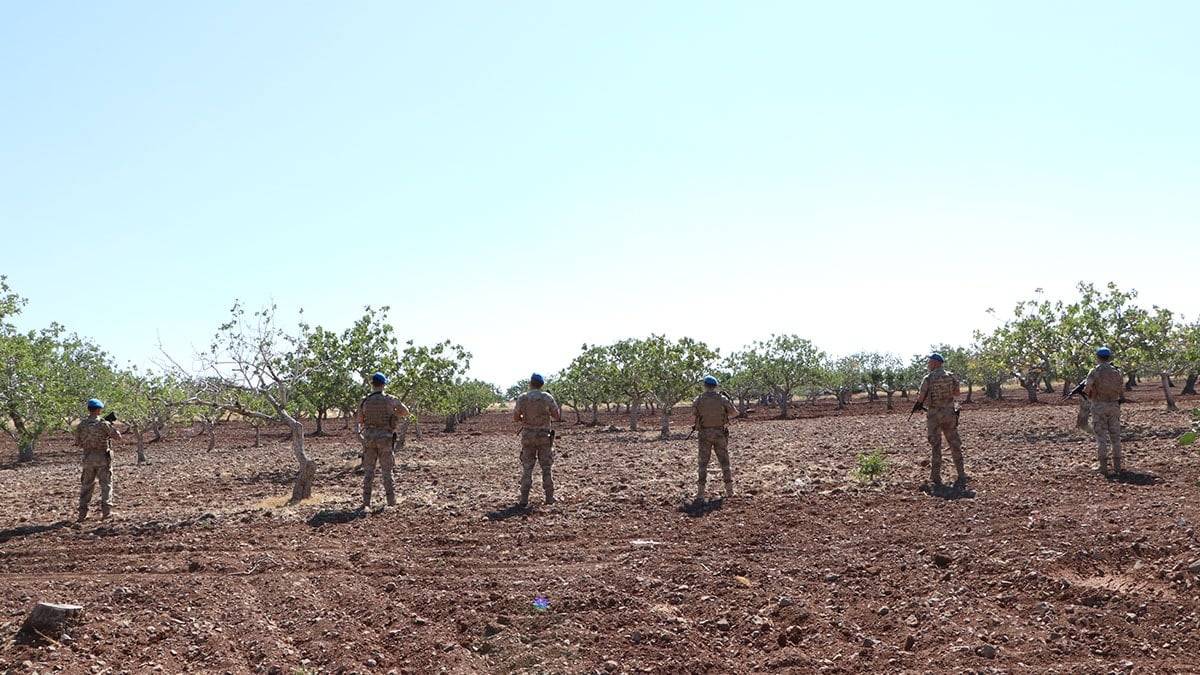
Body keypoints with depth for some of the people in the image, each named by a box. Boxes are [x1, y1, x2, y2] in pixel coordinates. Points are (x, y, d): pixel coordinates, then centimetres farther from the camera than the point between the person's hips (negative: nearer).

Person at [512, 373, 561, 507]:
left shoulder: (522, 398, -6)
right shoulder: (547, 398, -6)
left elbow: (515, 417, -1)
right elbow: (557, 416, -2)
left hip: (528, 436, 0)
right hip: (544, 436, 0)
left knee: (527, 467, 5)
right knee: (546, 467, 9)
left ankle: (524, 500, 1)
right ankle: (550, 497, 12)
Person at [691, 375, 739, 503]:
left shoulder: (698, 400, -5)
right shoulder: (723, 399, -4)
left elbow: (693, 412, 9)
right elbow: (735, 413, 5)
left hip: (704, 434, -1)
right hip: (720, 434, 1)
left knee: (703, 463, 3)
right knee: (724, 461, 13)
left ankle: (700, 493, -4)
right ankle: (729, 490, 19)